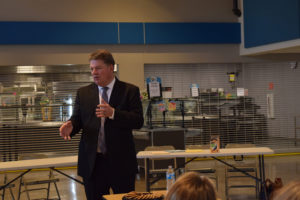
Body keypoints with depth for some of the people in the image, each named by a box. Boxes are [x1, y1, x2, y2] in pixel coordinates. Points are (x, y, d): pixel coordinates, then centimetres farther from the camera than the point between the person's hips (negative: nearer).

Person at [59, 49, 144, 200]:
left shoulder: (129, 91, 0)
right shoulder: (83, 93, 11)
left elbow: (138, 121, -8)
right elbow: (77, 119, 9)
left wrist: (113, 113, -23)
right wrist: (70, 126, -15)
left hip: (121, 161, -2)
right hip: (92, 161, 3)